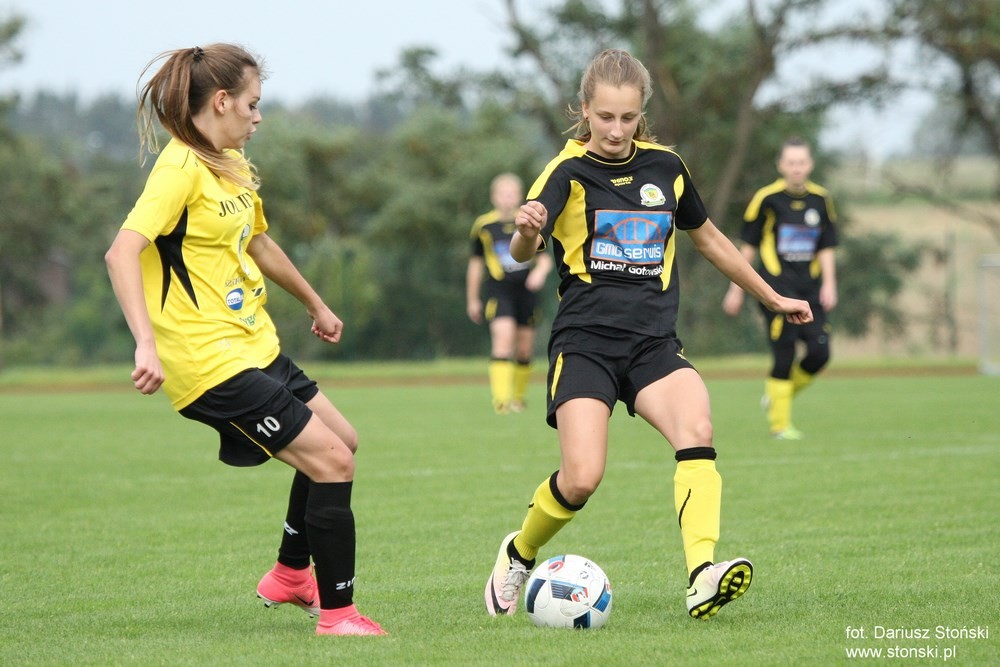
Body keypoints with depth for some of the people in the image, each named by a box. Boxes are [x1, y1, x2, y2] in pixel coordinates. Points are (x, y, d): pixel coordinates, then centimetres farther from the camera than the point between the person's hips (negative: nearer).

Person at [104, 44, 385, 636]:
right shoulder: (182, 169, -18)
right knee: (331, 460, -12)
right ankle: (337, 614, -3)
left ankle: (291, 576, 34)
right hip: (210, 360, -10)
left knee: (341, 441, 19)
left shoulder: (232, 165, 12)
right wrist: (146, 343, -38)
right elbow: (123, 251, -29)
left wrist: (316, 305, 40)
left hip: (253, 344, 10)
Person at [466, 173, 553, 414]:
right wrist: (472, 300, 15)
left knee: (524, 349, 7)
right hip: (499, 291, -2)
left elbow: (545, 258, 7)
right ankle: (501, 399, -28)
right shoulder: (484, 225, 2)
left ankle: (518, 397, 27)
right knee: (503, 335, -22)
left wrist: (540, 271, -17)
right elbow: (475, 263, 12)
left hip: (526, 290, 2)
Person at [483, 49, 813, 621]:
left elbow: (708, 237, 28)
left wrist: (772, 297, 34)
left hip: (654, 342, 3)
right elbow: (523, 250, -21)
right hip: (585, 341, -3)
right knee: (582, 480, -17)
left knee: (696, 431, -27)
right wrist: (527, 232, -46)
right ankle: (519, 555, 14)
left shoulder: (666, 168, 10)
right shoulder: (569, 172, -3)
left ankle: (703, 577, -39)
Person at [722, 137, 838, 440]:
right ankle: (779, 424, 3)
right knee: (784, 356, -9)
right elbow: (748, 247, 2)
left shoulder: (821, 199, 7)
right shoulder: (767, 198, -4)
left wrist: (829, 284, 1)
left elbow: (826, 248, 13)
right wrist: (736, 289, 4)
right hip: (777, 287, -4)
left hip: (810, 288, 4)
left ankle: (777, 394, 19)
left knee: (820, 352, -6)